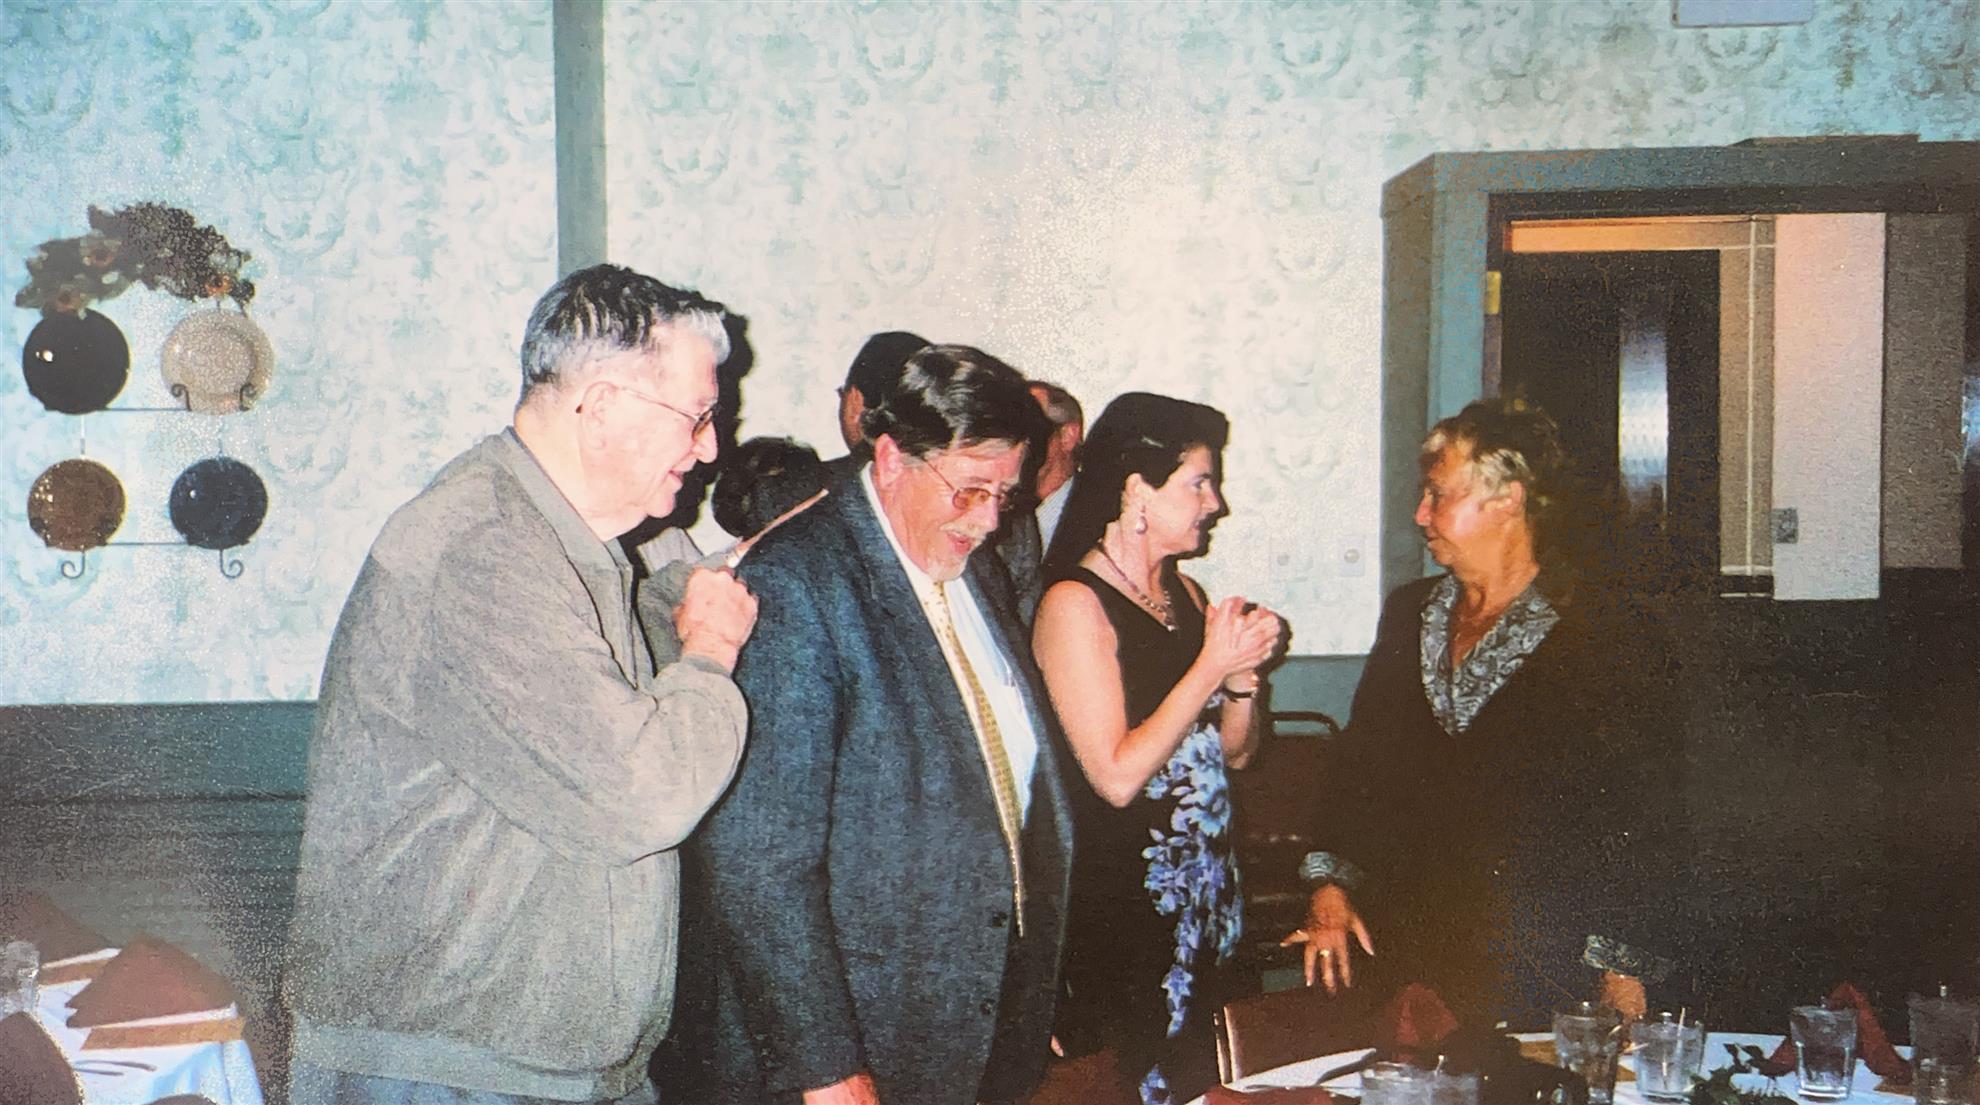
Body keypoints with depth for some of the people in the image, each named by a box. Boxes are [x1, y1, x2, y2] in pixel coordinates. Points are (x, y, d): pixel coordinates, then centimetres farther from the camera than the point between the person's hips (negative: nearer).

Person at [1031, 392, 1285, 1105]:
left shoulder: (1185, 593, 11)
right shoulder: (1075, 604, -13)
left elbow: (1235, 751, 15)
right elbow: (1117, 776, -20)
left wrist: (1244, 668, -4)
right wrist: (1213, 665, -17)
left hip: (1205, 885, 7)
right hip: (1121, 902, -7)